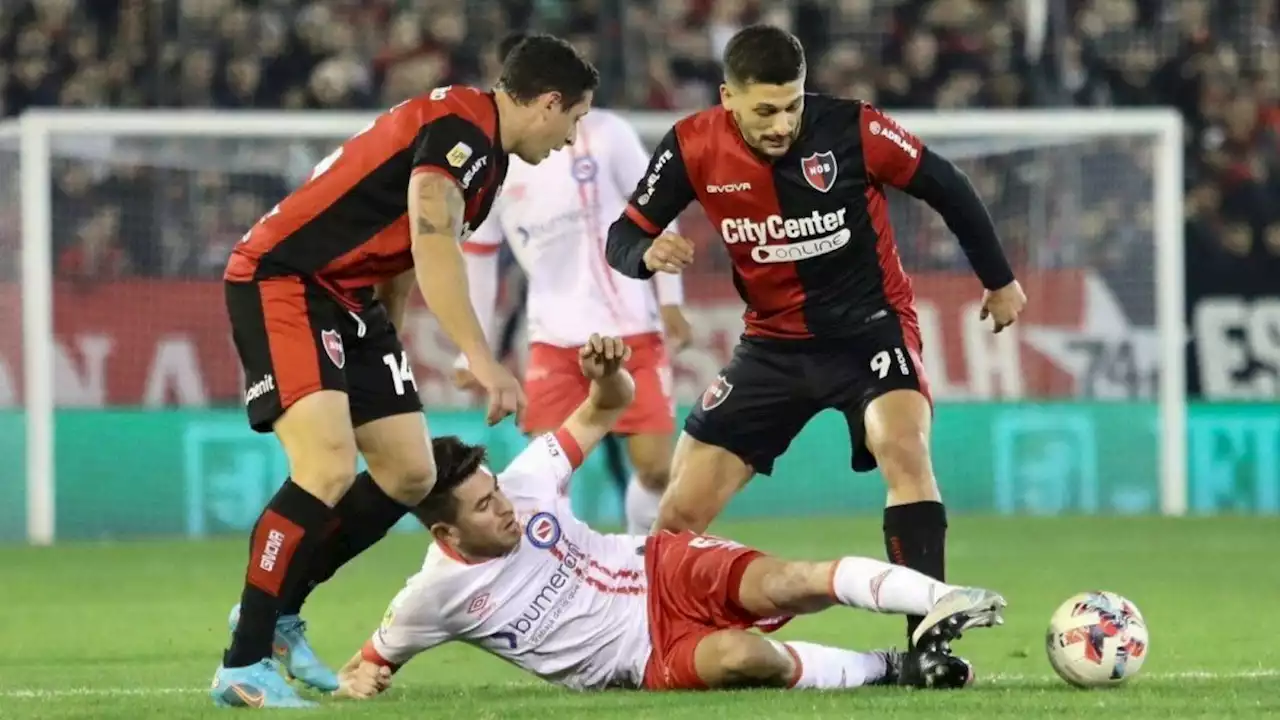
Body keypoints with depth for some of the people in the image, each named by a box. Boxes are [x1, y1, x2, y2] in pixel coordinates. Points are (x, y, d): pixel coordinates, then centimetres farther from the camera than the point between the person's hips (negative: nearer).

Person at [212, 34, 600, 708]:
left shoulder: (481, 150, 14)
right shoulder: (458, 128, -18)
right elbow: (434, 248, -29)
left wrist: (386, 345, 25)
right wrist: (482, 361, -33)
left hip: (350, 298, 10)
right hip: (282, 282, -10)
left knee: (410, 473, 7)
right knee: (330, 469, -23)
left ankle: (276, 611, 20)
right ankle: (241, 666, -17)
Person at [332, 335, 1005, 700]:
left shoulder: (523, 484, -8)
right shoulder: (437, 594, -14)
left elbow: (609, 409, 4)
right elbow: (372, 658, 4)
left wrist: (607, 374, -19)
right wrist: (359, 679, -20)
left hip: (665, 570, 3)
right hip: (646, 658, -3)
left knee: (784, 582, -28)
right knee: (741, 656, -34)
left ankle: (945, 602, -31)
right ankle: (893, 668, -17)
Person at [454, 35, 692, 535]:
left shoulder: (603, 133, -5)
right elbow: (476, 257, 7)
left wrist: (669, 300, -2)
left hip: (633, 328, -1)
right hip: (554, 338, 1)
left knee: (654, 466, -3)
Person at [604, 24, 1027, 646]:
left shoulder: (853, 130, -20)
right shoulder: (692, 149, -14)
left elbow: (945, 187, -4)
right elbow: (623, 237, -4)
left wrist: (999, 280, 7)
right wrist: (648, 253, -29)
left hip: (870, 325, -3)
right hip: (774, 342, 3)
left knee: (902, 447, -32)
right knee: (681, 511, -2)